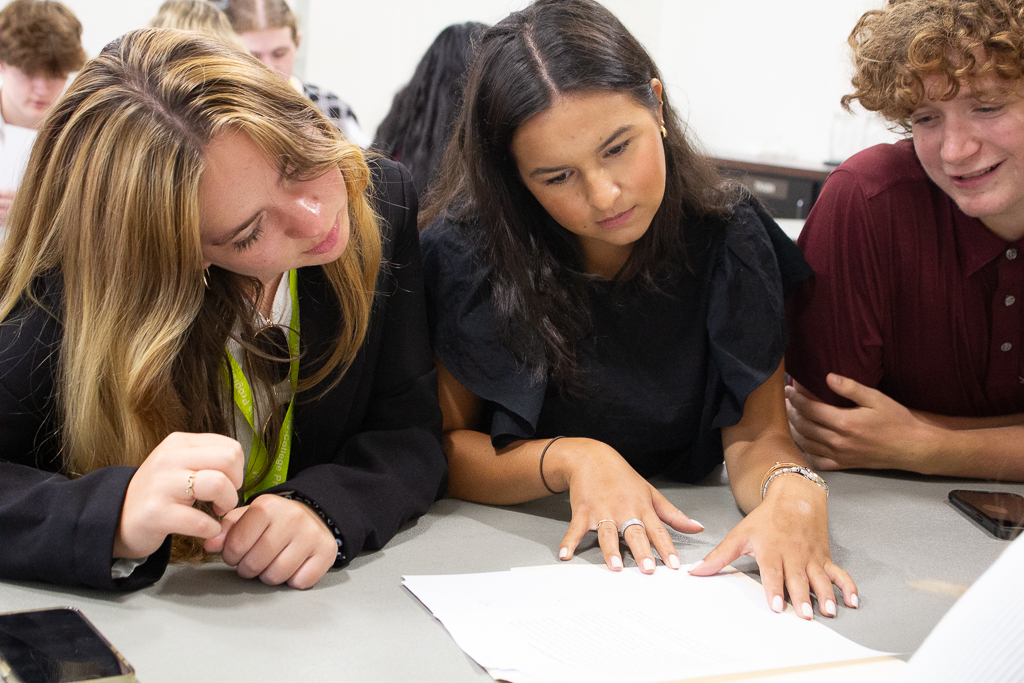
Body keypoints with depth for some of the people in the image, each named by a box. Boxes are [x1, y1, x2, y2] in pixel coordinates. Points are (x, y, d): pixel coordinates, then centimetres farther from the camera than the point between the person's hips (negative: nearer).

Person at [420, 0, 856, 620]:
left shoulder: (727, 237, -7)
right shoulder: (464, 250, -15)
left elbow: (755, 433, -6)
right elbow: (435, 449, -7)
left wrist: (792, 492, -28)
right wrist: (569, 459, -22)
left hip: (680, 554, 1)